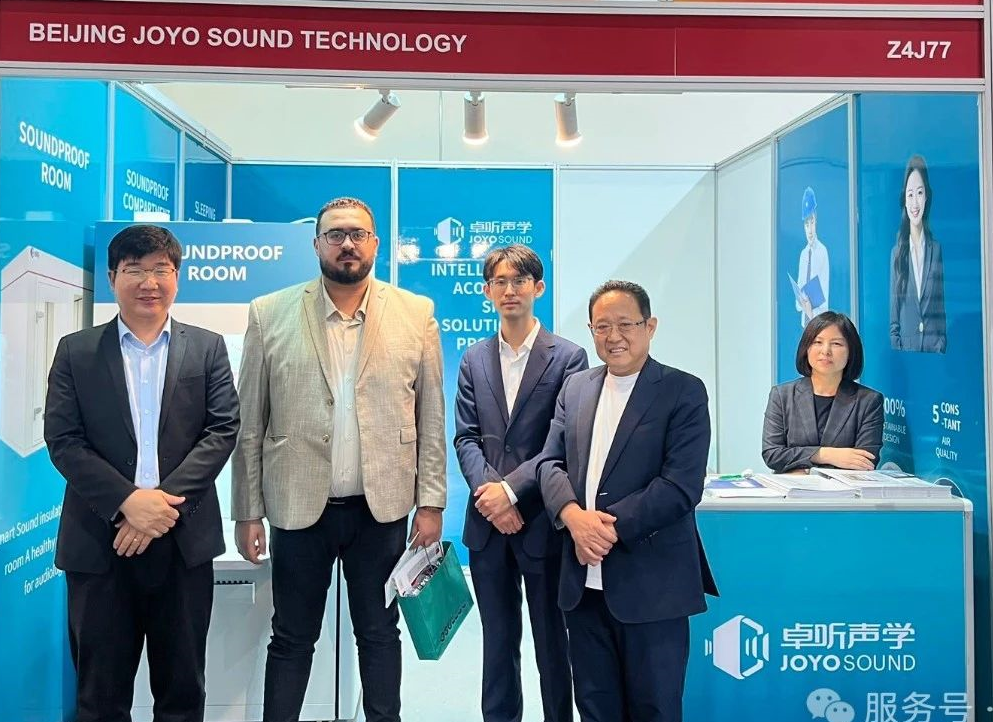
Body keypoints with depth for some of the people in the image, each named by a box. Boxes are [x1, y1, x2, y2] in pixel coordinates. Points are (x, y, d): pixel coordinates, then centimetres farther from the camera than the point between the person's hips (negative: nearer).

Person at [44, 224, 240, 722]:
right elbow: (62, 441, -2)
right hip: (99, 541, 0)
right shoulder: (75, 351, 6)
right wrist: (128, 501, -15)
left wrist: (164, 500, -14)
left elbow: (222, 431, -3)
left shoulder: (207, 348, 6)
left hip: (183, 538, 0)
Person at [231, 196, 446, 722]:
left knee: (379, 634, 16)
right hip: (299, 506, 0)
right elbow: (248, 425, 1)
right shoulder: (270, 314, -1)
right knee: (292, 639, 14)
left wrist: (431, 502, -1)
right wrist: (247, 512, 0)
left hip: (382, 508, 1)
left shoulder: (416, 314, 0)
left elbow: (431, 419, 2)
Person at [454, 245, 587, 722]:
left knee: (552, 641, 11)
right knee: (498, 641, 16)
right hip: (488, 522, 4)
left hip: (542, 521, -3)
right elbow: (466, 437, 4)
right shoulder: (474, 359, 9)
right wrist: (487, 491, -11)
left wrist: (511, 489, -16)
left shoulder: (567, 356, -4)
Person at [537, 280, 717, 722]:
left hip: (652, 582, -4)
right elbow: (550, 462, 5)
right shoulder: (574, 388, 10)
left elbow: (682, 485, -15)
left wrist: (612, 525, -19)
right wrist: (573, 515, -14)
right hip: (584, 580, 5)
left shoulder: (683, 391, -6)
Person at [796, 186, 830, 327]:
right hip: (805, 317, 6)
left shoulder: (823, 251, -9)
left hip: (818, 316, -6)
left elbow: (825, 288, -10)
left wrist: (813, 311, -20)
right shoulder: (803, 253, 11)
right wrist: (800, 302, -7)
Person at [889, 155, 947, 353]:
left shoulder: (937, 249, 2)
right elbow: (893, 318, 3)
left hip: (934, 350, 0)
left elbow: (944, 310, 6)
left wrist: (941, 346, -4)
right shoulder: (896, 252, 2)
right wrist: (897, 350, -6)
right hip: (905, 349, 0)